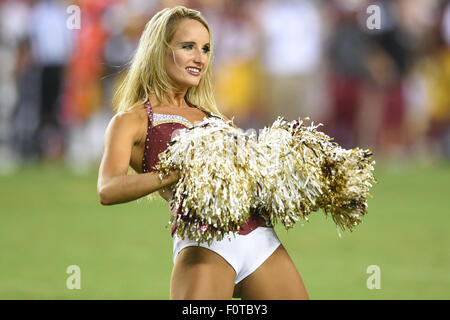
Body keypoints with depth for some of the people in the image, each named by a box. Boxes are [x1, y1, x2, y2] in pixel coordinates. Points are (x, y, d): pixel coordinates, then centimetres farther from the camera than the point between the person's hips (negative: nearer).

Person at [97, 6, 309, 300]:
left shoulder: (213, 117, 25)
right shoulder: (132, 121, 6)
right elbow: (109, 190, -11)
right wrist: (180, 173, -25)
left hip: (262, 238, 6)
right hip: (204, 242, -6)